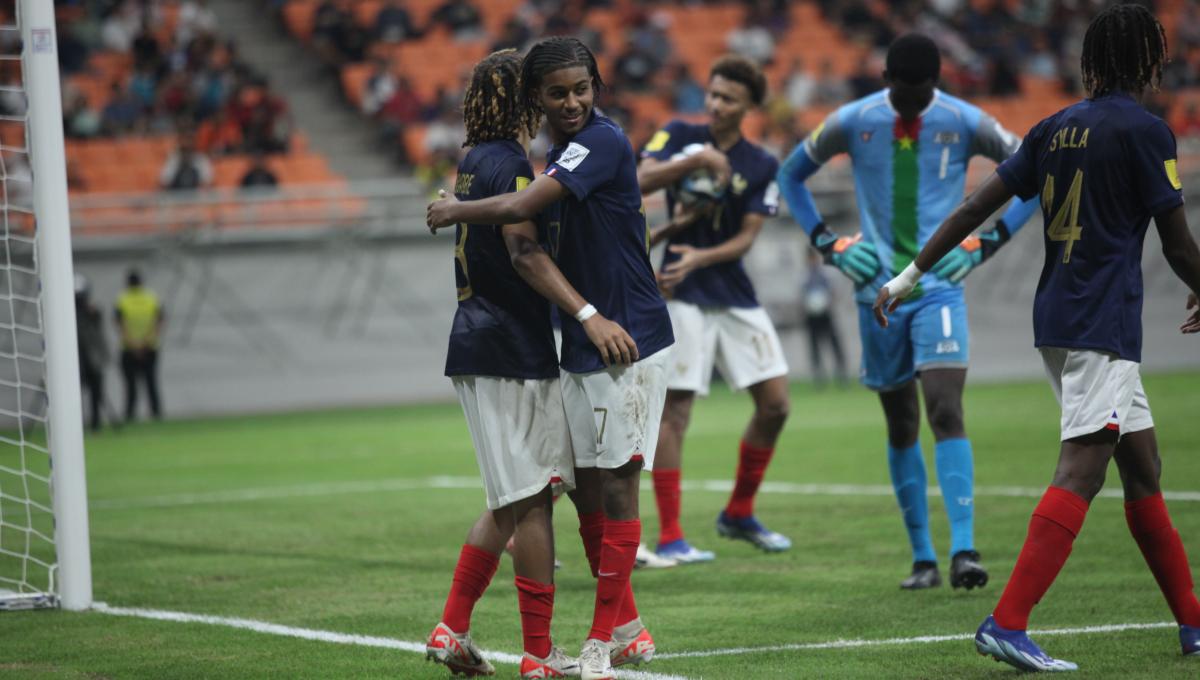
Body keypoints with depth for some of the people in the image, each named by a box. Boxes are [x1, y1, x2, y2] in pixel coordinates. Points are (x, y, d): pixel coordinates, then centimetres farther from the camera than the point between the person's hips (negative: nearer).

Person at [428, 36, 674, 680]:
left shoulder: (602, 141, -16)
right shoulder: (560, 153, 13)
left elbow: (519, 208, -24)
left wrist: (454, 211, -9)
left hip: (627, 344, -9)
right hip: (580, 346, 9)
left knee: (616, 485, -6)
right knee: (585, 487, 11)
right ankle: (628, 628, 22)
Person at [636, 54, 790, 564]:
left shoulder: (761, 166, 4)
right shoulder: (679, 136, 1)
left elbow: (745, 238, -4)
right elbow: (642, 181, -16)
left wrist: (700, 258, -21)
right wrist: (699, 160, -24)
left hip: (736, 297, 4)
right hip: (683, 297, -4)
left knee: (775, 403, 1)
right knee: (675, 408, -8)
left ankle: (739, 514, 19)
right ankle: (669, 537, -5)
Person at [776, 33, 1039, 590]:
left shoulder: (965, 123, -5)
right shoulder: (853, 122, -2)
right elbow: (791, 175, 14)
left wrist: (986, 243, -3)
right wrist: (830, 245, 3)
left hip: (940, 287, -2)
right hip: (878, 289, 2)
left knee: (946, 411, -18)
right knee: (902, 425, 7)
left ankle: (963, 549, -21)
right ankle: (922, 558, 16)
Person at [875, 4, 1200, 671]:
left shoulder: (1055, 128, 12)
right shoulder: (1145, 131, -8)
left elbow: (977, 205, 10)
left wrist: (911, 274, 16)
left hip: (1056, 317, 8)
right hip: (1104, 322, -8)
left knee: (1142, 465, 14)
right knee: (1080, 470, -14)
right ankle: (1007, 623, -24)